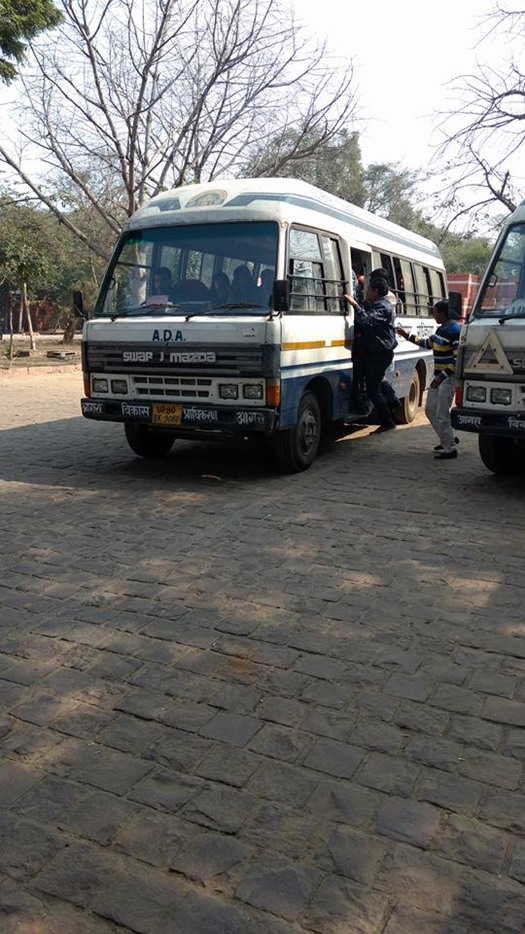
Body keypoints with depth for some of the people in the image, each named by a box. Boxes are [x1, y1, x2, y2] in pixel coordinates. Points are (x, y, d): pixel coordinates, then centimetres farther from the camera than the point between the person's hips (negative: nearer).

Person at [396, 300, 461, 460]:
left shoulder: (454, 331, -19)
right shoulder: (441, 329, 11)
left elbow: (458, 358, -23)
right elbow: (428, 343, 27)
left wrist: (443, 376, -26)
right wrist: (407, 336, 24)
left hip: (448, 377, -10)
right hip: (439, 375, 10)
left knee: (442, 414, -7)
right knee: (430, 409, 15)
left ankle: (450, 449, 5)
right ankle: (449, 439, 28)